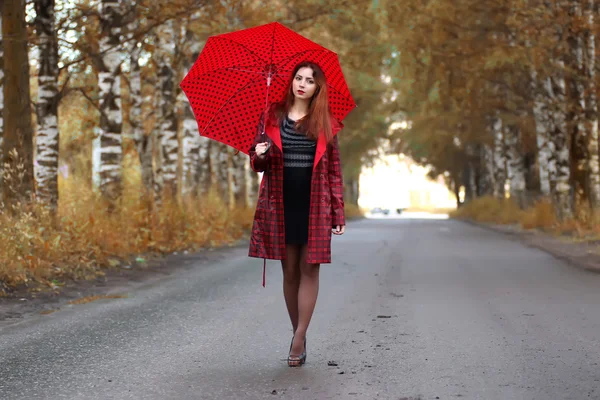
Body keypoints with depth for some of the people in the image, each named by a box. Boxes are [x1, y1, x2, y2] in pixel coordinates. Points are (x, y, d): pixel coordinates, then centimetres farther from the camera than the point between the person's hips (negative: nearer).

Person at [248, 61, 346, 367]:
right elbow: (257, 163, 11)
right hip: (282, 204, 1)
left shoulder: (325, 123, 5)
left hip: (314, 205, -1)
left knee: (309, 268, -5)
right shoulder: (272, 117, 6)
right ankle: (298, 336, 12)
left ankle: (299, 338, -5)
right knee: (290, 270, 4)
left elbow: (334, 171, 6)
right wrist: (259, 155, -14)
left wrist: (338, 213, 1)